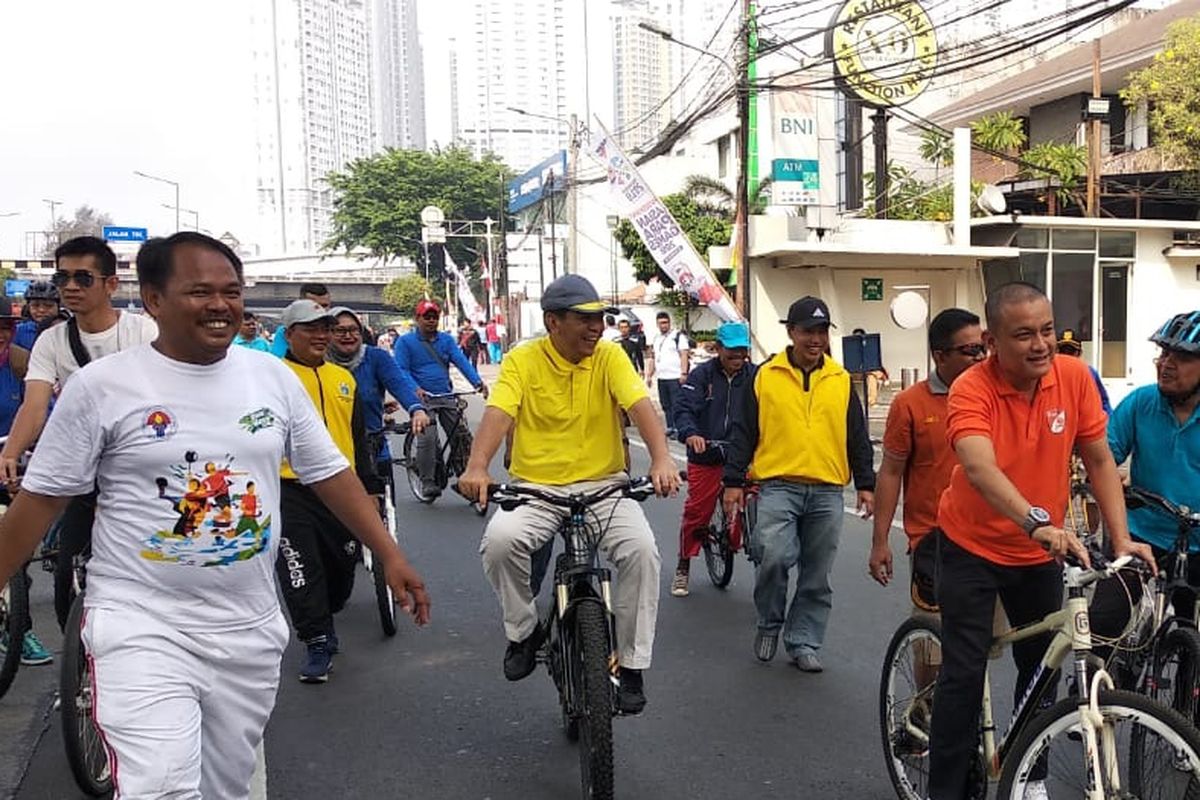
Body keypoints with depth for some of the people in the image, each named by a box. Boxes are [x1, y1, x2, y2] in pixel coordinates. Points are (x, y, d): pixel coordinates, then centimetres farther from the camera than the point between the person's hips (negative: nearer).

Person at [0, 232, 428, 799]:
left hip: (251, 629, 4)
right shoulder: (101, 385, -7)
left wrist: (390, 556, 5)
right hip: (140, 625, -3)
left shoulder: (273, 376, 2)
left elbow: (329, 474, 7)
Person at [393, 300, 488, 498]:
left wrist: (477, 381, -18)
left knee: (462, 436, -2)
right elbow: (402, 370, -6)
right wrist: (416, 389, -24)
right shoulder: (405, 342, 2)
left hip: (447, 397, 4)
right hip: (422, 398, -4)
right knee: (427, 438, -20)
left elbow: (461, 361, -2)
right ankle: (427, 481, -9)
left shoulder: (447, 340, 11)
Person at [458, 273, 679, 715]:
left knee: (641, 548, -24)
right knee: (500, 540, -29)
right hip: (535, 488, -1)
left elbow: (640, 406, -14)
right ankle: (524, 631, 1)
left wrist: (662, 459, -33)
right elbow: (498, 413, -17)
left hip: (603, 485, 1)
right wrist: (477, 467, -35)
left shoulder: (609, 356, 0)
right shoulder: (522, 360, -3)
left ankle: (631, 665, -4)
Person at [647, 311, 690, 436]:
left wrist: (683, 373, -17)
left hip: (675, 377, -7)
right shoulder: (656, 338, 18)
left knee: (676, 404, -8)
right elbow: (653, 358, 22)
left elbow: (684, 355, -9)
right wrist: (649, 375, 16)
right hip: (661, 377, 7)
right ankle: (670, 427, 17)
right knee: (665, 405, 10)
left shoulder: (678, 336, -2)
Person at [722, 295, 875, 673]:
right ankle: (769, 623, 9)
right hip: (778, 486, -2)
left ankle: (803, 642, 22)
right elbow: (744, 432, 4)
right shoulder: (766, 376, 3)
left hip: (827, 491, 3)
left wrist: (865, 484, 8)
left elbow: (857, 437, 13)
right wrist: (733, 481, 0)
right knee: (774, 557, -18)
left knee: (816, 577, 7)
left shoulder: (840, 380, 9)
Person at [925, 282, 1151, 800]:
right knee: (964, 675, -4)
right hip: (972, 548, -4)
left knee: (1042, 669, 15)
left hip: (1041, 553, 4)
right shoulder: (971, 390, -24)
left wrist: (1122, 539, -11)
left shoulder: (1074, 377, -11)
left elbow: (1099, 460, -4)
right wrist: (1038, 522, -55)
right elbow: (979, 469, -40)